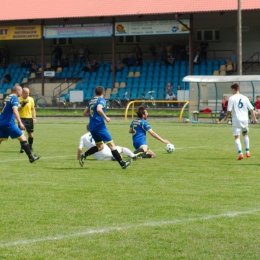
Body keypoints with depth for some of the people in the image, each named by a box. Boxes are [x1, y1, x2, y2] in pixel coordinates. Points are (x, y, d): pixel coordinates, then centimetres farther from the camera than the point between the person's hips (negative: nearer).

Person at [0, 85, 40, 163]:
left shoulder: (7, 98, 18)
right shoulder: (14, 98, -8)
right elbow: (15, 110, -22)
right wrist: (20, 122, -29)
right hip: (9, 123, -8)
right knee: (22, 138, -3)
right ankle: (31, 157, -3)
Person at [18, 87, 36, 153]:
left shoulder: (31, 99, 3)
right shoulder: (18, 99, -6)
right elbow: (18, 109, -15)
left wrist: (34, 118, 5)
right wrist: (24, 103, -27)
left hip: (29, 119, 3)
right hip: (22, 118, -3)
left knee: (31, 134, 6)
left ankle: (30, 147, 26)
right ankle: (22, 148, -9)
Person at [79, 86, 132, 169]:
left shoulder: (91, 101, 16)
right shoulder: (101, 100, -7)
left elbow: (85, 113, 19)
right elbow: (99, 109, -26)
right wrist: (106, 117, -15)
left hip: (92, 127, 8)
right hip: (100, 125, -8)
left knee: (100, 147, 17)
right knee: (111, 144, -5)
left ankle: (84, 155, 1)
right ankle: (122, 163, -6)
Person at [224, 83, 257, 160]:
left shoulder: (232, 98, -6)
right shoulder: (245, 98, 7)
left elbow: (229, 110, -10)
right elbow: (251, 109, 6)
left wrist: (226, 117, 8)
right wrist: (254, 118, 13)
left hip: (236, 120, -4)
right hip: (245, 119, 4)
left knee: (237, 137, -3)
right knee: (245, 134, 26)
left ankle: (240, 153, -20)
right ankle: (247, 152, 22)